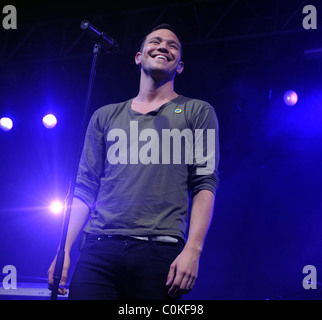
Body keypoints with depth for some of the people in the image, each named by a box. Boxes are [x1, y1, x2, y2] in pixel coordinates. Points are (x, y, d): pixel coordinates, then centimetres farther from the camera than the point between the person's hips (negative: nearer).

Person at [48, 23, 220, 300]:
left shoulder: (197, 112, 12)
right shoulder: (106, 116, 20)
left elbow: (205, 183, 2)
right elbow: (85, 189, 17)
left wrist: (193, 250, -10)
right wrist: (64, 251, 6)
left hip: (161, 252, -2)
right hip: (99, 250, 2)